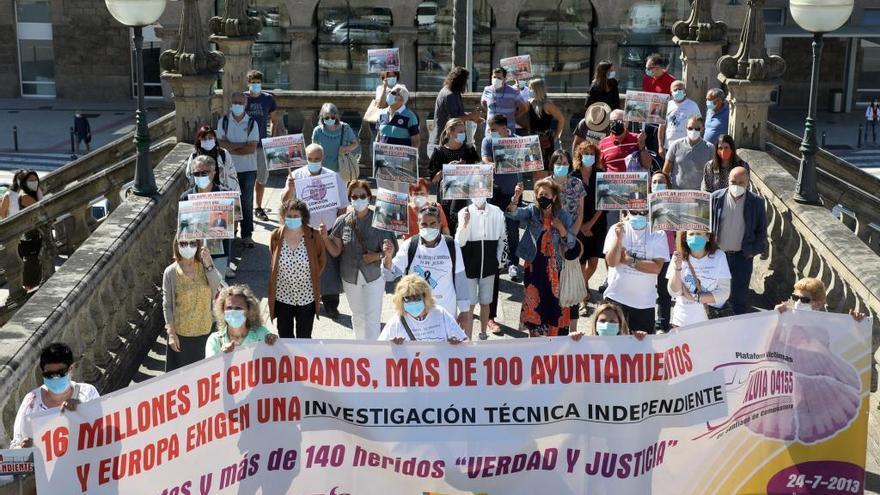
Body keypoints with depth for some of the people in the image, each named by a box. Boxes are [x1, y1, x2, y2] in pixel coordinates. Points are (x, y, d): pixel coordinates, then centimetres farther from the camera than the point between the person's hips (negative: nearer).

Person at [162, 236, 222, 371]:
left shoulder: (205, 266, -4)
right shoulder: (170, 272, -10)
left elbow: (216, 287, -19)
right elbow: (167, 305, -6)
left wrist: (208, 264, -30)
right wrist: (171, 333, -9)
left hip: (205, 331, 2)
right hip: (181, 333, -2)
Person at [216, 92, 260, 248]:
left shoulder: (252, 123, -3)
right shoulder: (223, 122, 0)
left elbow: (252, 148, -12)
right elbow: (221, 143, -11)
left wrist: (231, 148, -13)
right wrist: (242, 145, -16)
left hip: (248, 169, -1)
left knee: (247, 203, 4)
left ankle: (247, 234, 13)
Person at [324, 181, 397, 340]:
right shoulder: (342, 222, -7)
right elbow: (335, 251, -2)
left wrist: (378, 256, -25)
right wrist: (324, 237, -17)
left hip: (373, 277, -3)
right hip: (350, 278, 3)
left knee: (372, 318, -1)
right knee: (357, 315, 20)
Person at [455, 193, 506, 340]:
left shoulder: (497, 212, -4)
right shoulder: (464, 213, -10)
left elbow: (502, 239, 9)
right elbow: (459, 242, -15)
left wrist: (499, 260, 7)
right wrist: (464, 223, -29)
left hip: (489, 267, 2)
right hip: (469, 267, -2)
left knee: (485, 303, 15)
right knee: (469, 305, 0)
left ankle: (483, 335, 32)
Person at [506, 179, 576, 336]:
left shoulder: (563, 215, -2)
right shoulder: (532, 211, -1)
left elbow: (571, 243, -3)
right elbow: (513, 214, -19)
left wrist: (561, 228, -19)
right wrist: (516, 197, -36)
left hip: (554, 267, 0)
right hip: (534, 265, 1)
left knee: (555, 303, 6)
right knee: (534, 302, 8)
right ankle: (535, 334, 22)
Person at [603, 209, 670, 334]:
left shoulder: (657, 233, -4)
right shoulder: (617, 229, -3)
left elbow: (657, 267, -13)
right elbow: (611, 262, -11)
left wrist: (630, 261, -14)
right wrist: (618, 238, -23)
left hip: (645, 302, 1)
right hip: (616, 298, 0)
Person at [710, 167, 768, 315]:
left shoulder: (756, 202, -8)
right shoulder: (716, 198, -6)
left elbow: (762, 230, 1)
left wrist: (753, 251, -5)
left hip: (742, 256, -1)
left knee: (740, 296, 6)